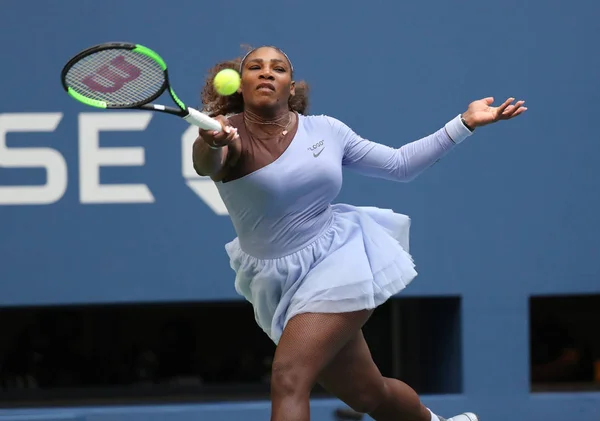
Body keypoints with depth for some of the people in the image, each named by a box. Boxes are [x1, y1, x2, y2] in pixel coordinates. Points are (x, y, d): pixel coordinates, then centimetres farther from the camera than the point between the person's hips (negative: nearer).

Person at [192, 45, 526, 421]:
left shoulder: (325, 130, 2)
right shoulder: (230, 133, -10)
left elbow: (400, 164, 13)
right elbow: (206, 164, -35)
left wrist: (467, 121, 6)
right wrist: (212, 144, -60)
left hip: (337, 256, 0)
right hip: (278, 282, 0)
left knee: (289, 377, -21)